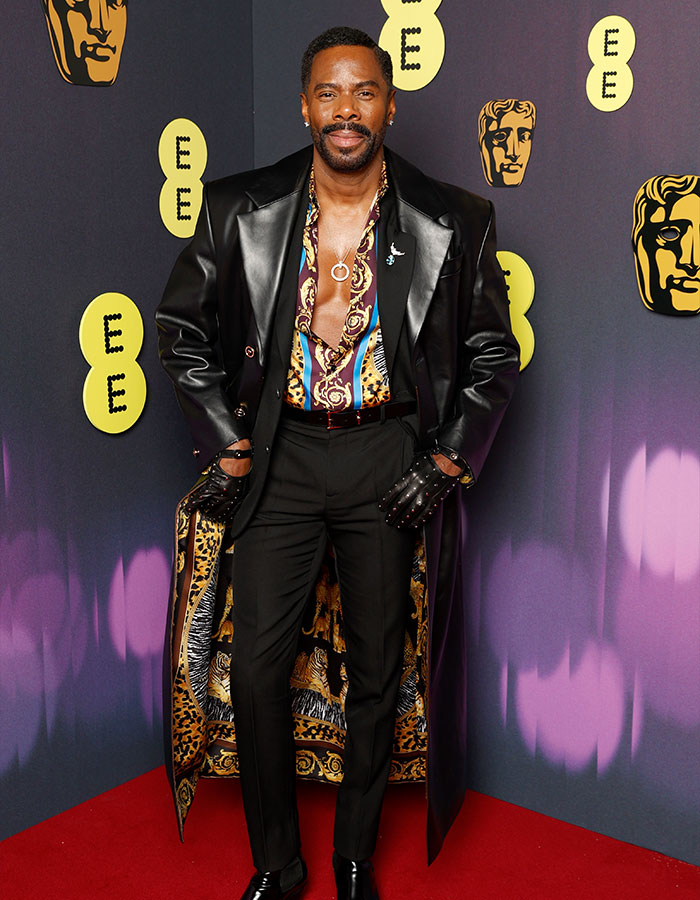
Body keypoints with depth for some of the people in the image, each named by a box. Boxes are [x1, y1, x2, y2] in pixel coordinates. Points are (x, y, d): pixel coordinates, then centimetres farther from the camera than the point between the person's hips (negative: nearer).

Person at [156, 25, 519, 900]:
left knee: (376, 670, 10)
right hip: (281, 452, 1)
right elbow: (181, 329, 6)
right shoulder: (239, 211, -2)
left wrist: (447, 462, -3)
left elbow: (494, 355, 5)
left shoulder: (453, 223, -3)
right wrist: (226, 447, -1)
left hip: (389, 456, 0)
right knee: (257, 667, 1)